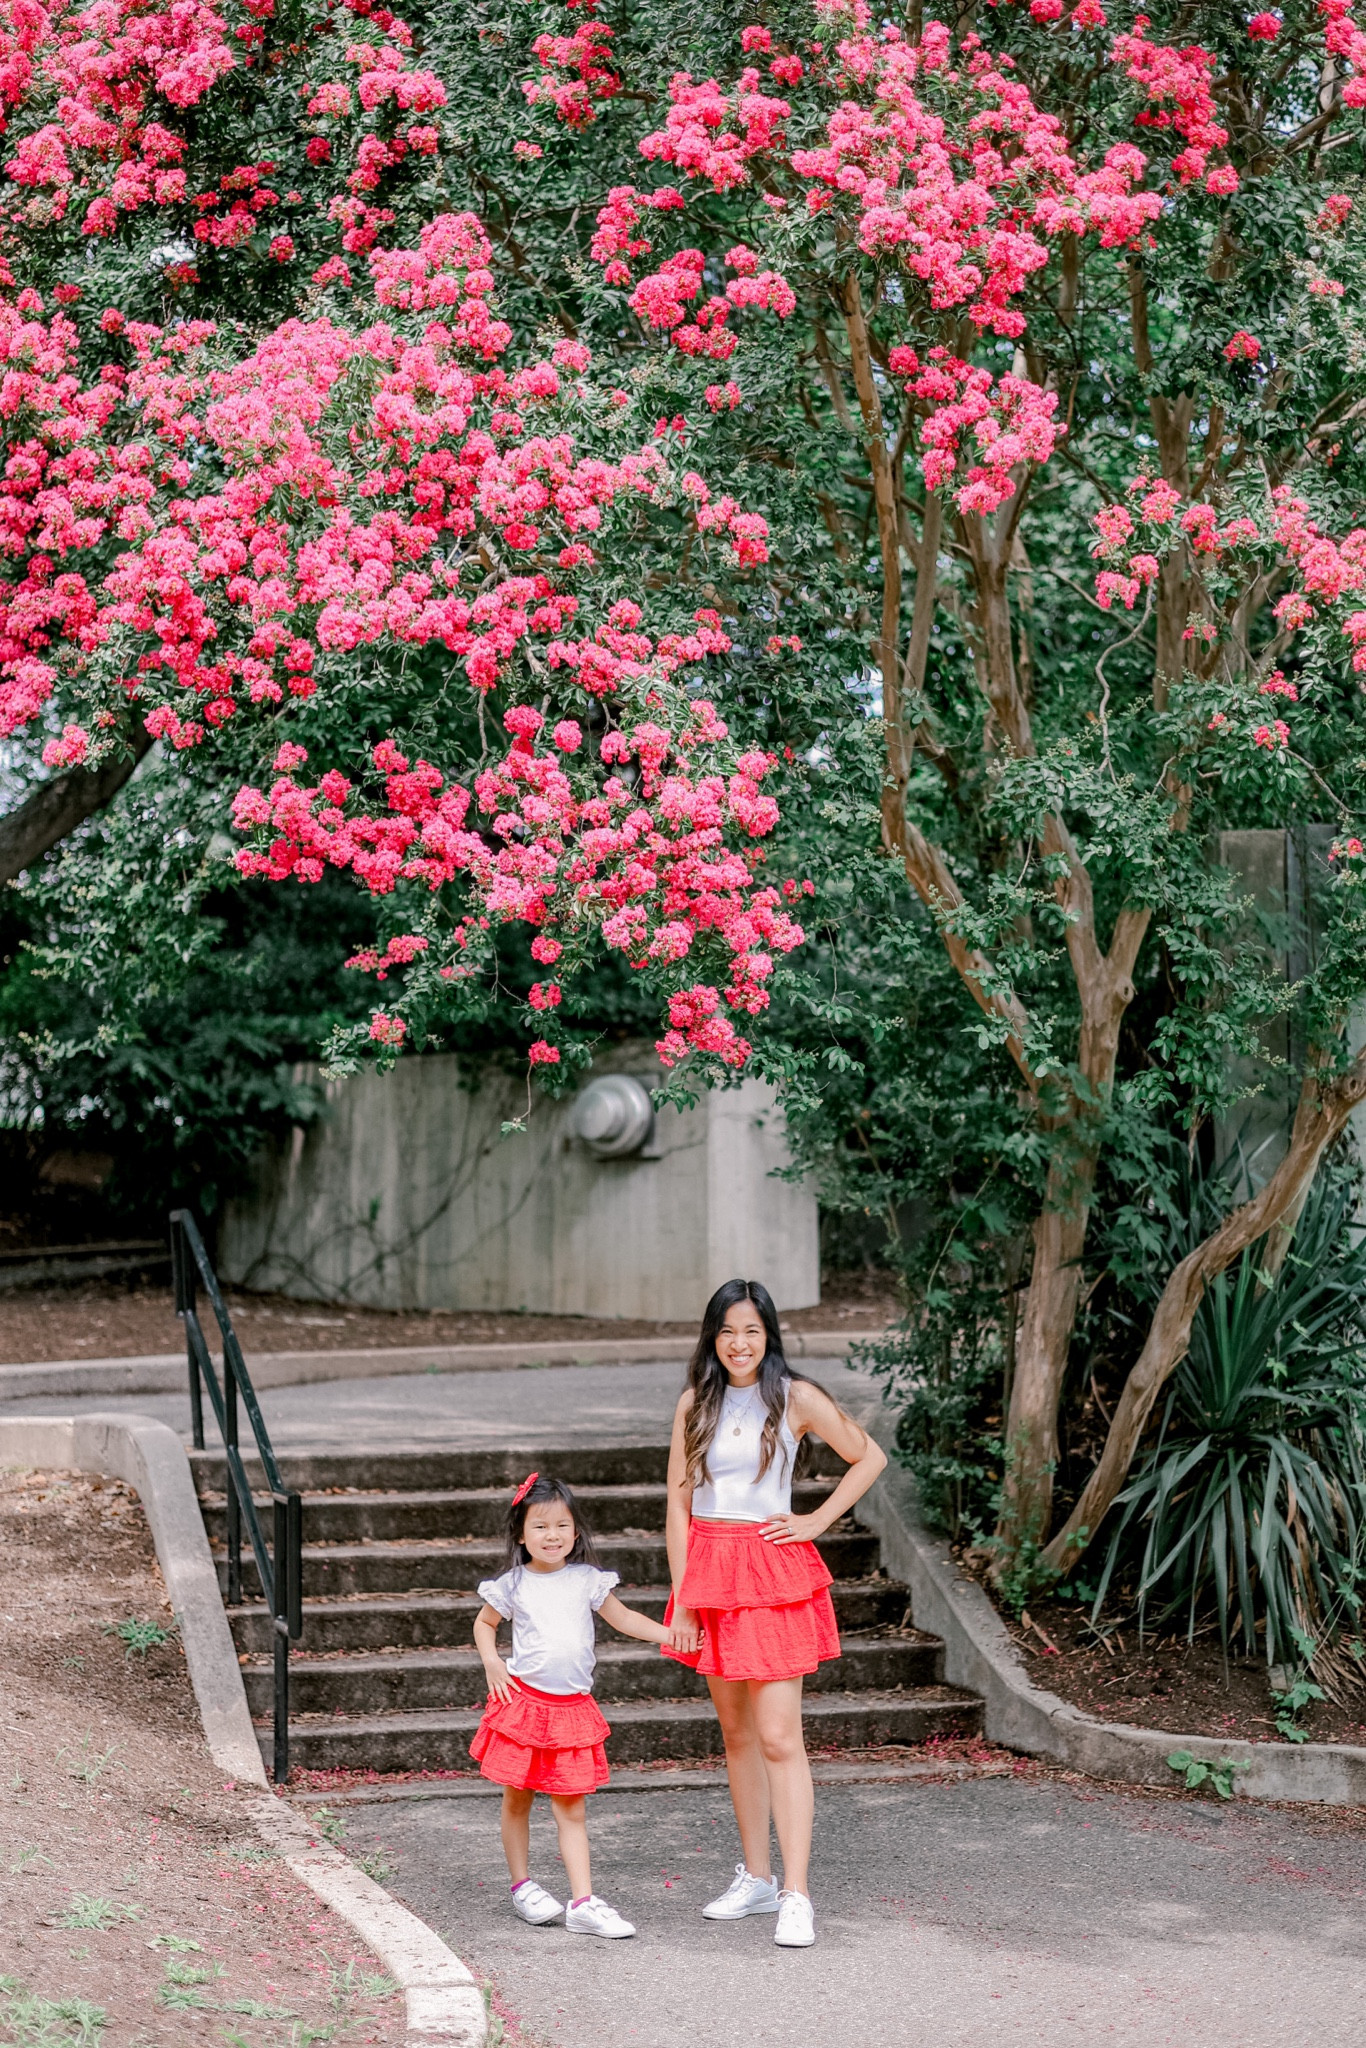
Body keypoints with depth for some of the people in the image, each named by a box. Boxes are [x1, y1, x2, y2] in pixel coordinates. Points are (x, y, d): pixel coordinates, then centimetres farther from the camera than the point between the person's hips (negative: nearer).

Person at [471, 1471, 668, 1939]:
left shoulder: (587, 1580, 3)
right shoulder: (513, 1585, -1)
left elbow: (624, 1619, 13)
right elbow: (484, 1623, 16)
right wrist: (491, 1663, -1)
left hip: (572, 1707, 1)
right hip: (523, 1701, -1)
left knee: (571, 1810, 1)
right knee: (517, 1799, 9)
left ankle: (583, 1903, -2)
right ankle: (522, 1886, 26)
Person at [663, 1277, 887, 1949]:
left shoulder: (796, 1398, -3)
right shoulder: (696, 1404, 5)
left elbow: (869, 1457, 8)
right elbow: (678, 1503, 5)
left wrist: (818, 1521, -1)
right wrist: (682, 1602, 0)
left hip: (773, 1571, -4)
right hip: (709, 1570, 4)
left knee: (779, 1738, -9)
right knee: (735, 1733, 12)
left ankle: (796, 1896, -9)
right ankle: (755, 1878, 22)